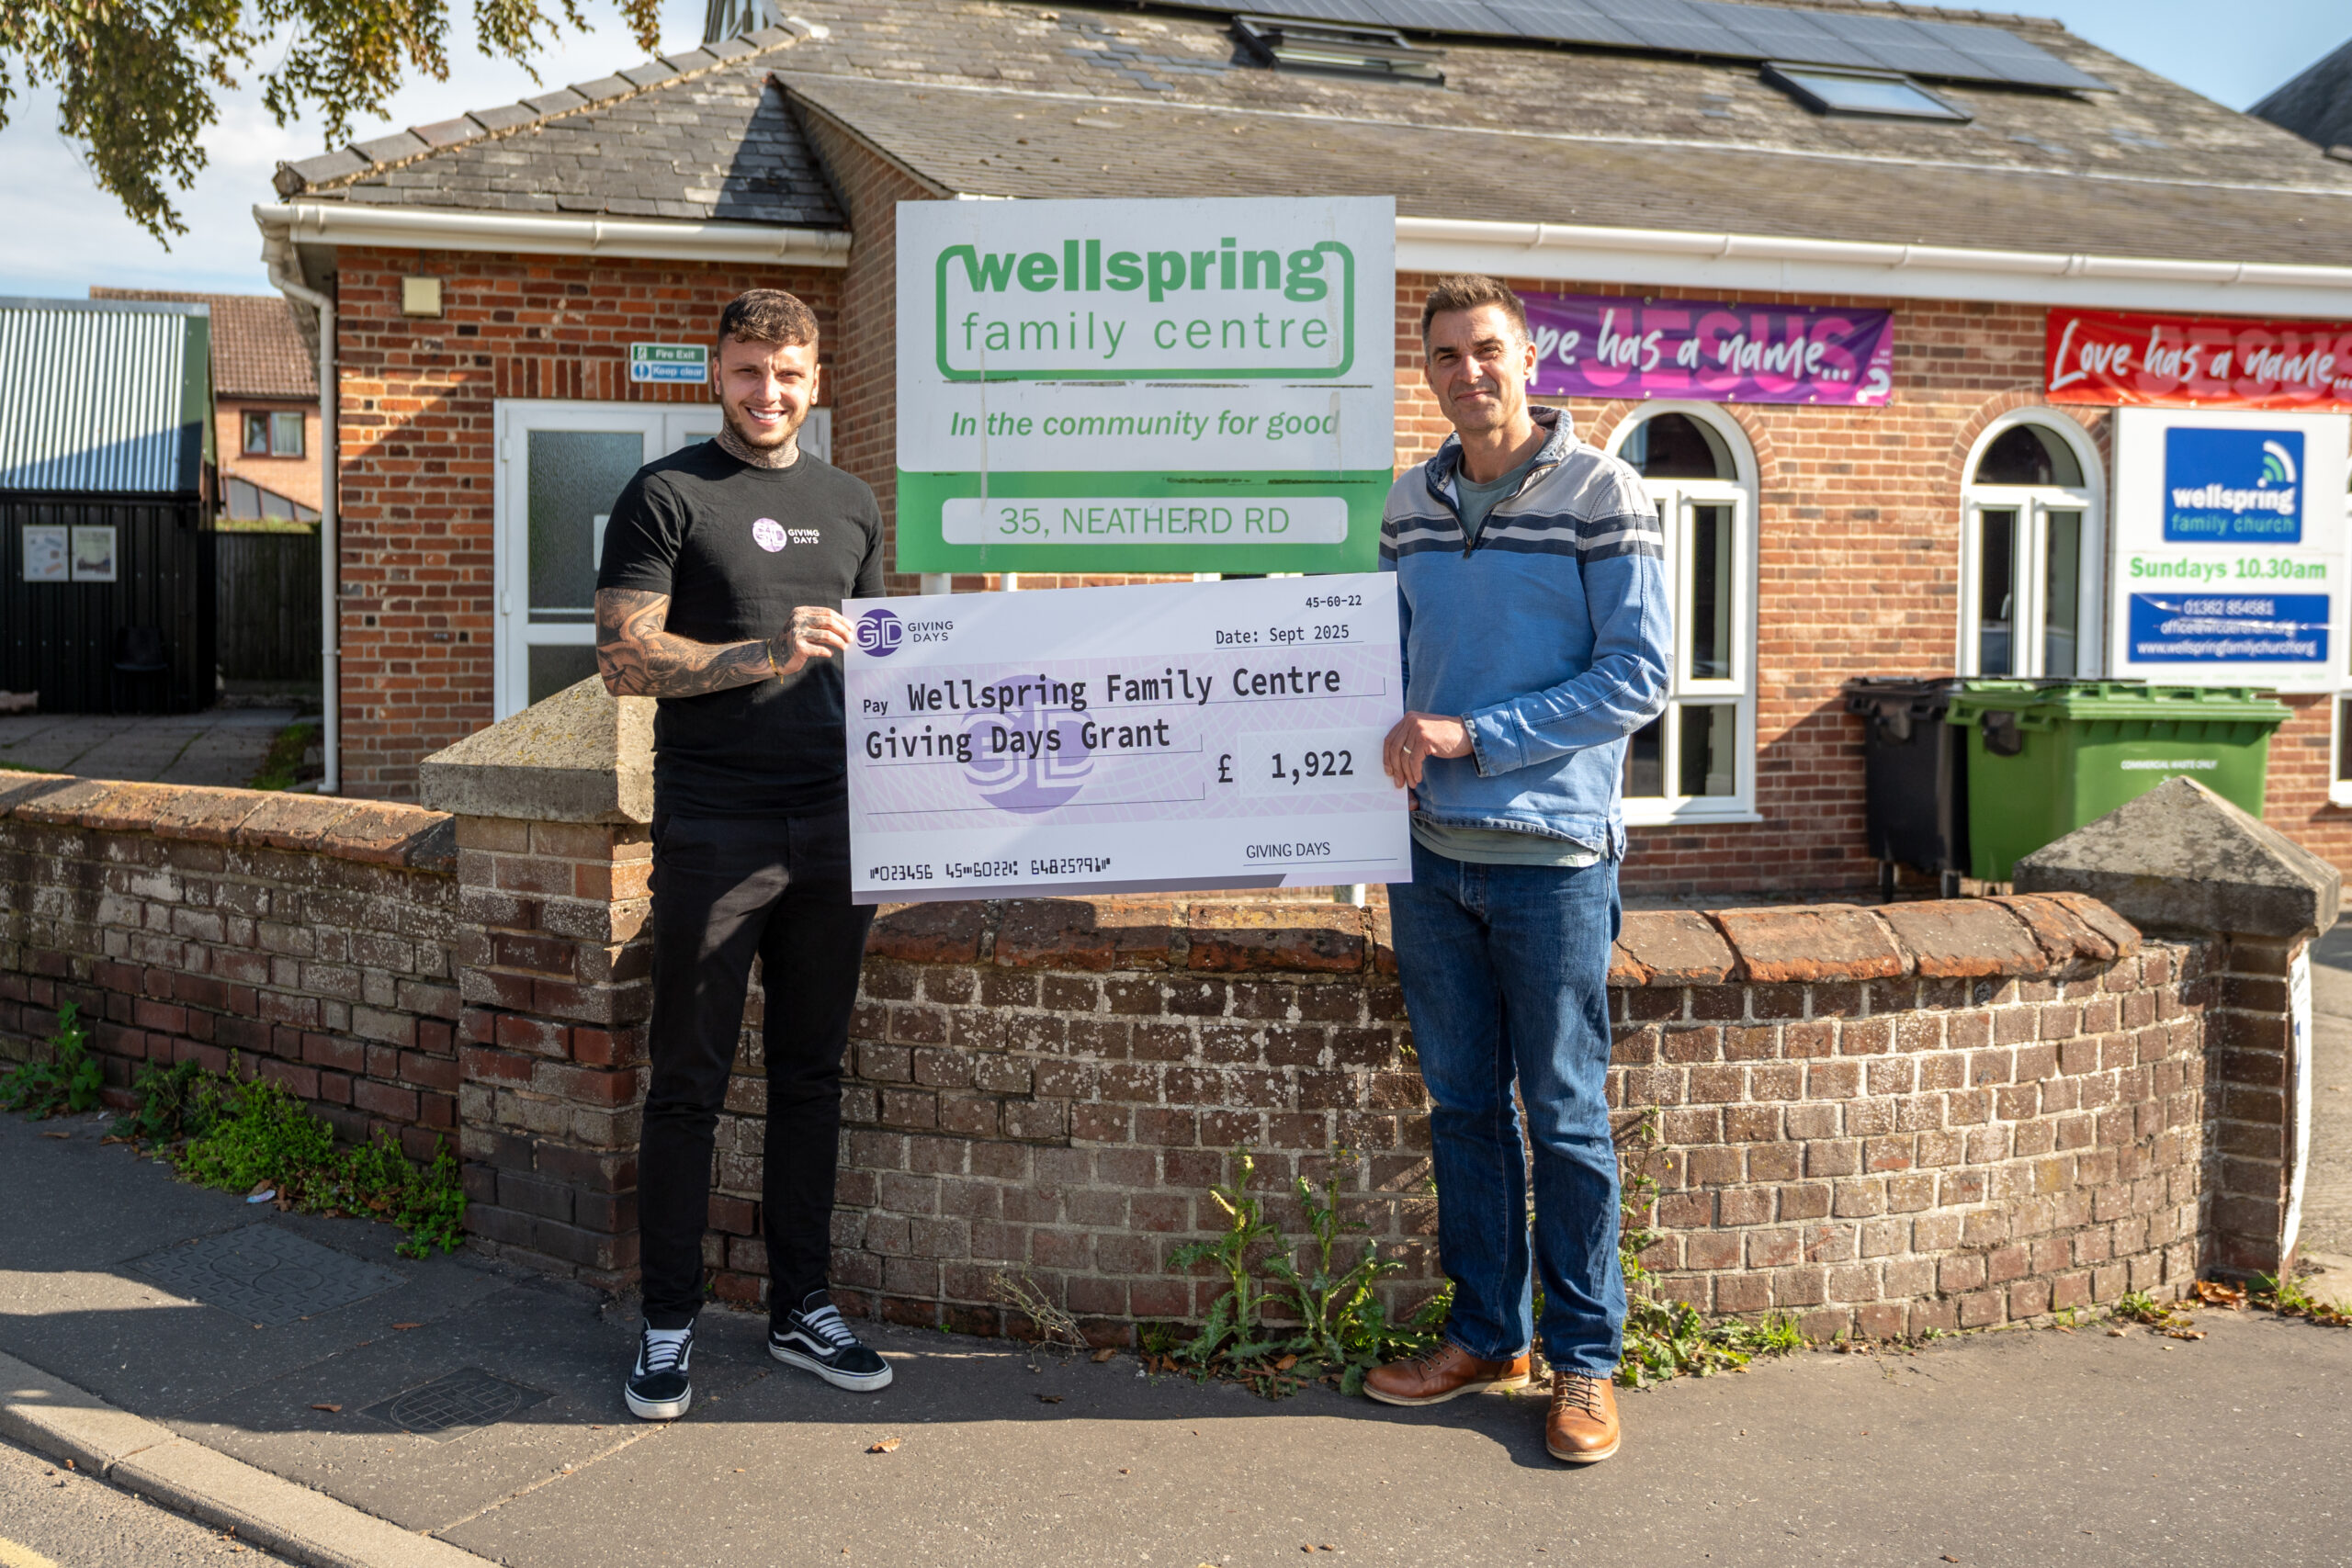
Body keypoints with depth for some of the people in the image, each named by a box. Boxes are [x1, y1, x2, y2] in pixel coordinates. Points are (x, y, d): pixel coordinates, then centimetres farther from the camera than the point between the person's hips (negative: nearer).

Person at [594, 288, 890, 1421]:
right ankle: (668, 1322, 15)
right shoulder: (665, 496, 1)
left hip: (833, 828, 5)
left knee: (811, 1075, 11)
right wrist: (769, 653, -18)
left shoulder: (850, 505, 16)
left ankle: (799, 1307, 22)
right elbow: (623, 658, -8)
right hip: (714, 831, -5)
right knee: (689, 1082, 2)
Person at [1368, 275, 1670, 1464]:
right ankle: (1485, 1336, 27)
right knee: (1463, 1106, 13)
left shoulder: (1601, 495, -6)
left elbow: (1638, 677, -11)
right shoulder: (1409, 505, 10)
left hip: (1552, 852, -5)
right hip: (1431, 851, 5)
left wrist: (1472, 737, -16)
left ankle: (1584, 1360, 17)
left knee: (1565, 1117, 4)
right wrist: (1396, 737, -2)